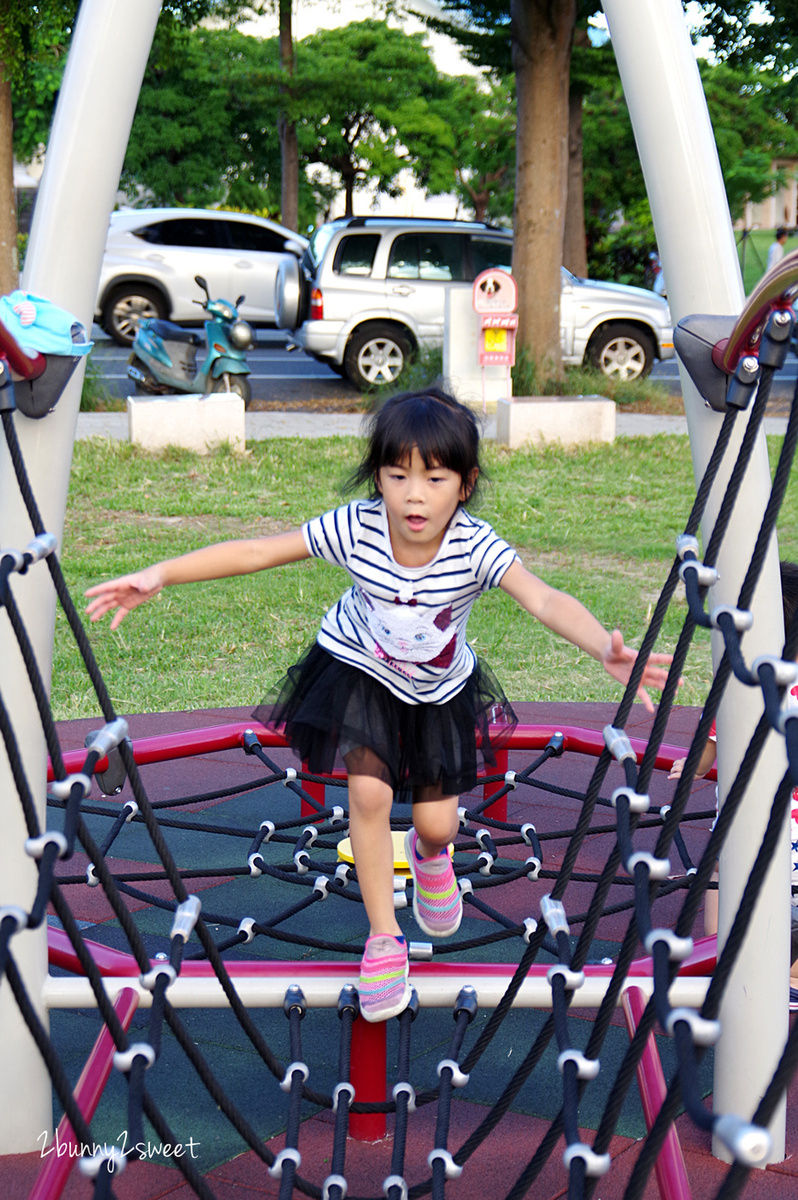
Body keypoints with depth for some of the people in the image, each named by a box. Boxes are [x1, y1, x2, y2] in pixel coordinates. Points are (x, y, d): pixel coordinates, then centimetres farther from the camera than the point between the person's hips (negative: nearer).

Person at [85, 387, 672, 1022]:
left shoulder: (476, 546, -32)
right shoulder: (355, 528, -29)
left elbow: (545, 599, -45)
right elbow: (256, 552, -24)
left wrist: (606, 648, -64)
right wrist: (159, 575, -30)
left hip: (440, 685, 1)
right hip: (359, 668, 0)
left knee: (438, 822, 4)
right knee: (368, 793, -14)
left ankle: (430, 853, 47)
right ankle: (383, 938, 8)